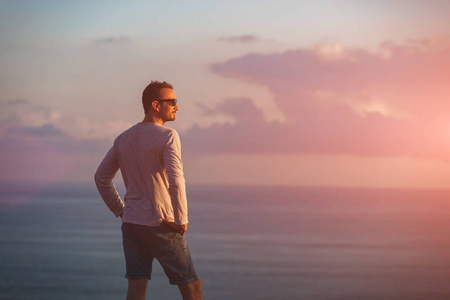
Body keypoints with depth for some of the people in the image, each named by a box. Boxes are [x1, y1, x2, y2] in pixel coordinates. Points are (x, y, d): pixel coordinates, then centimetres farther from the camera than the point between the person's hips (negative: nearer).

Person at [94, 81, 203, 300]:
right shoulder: (167, 136, -13)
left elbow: (101, 177, 17)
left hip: (131, 224, 7)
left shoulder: (123, 139, 10)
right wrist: (181, 220, -14)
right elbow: (176, 182, -24)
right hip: (161, 226, -6)